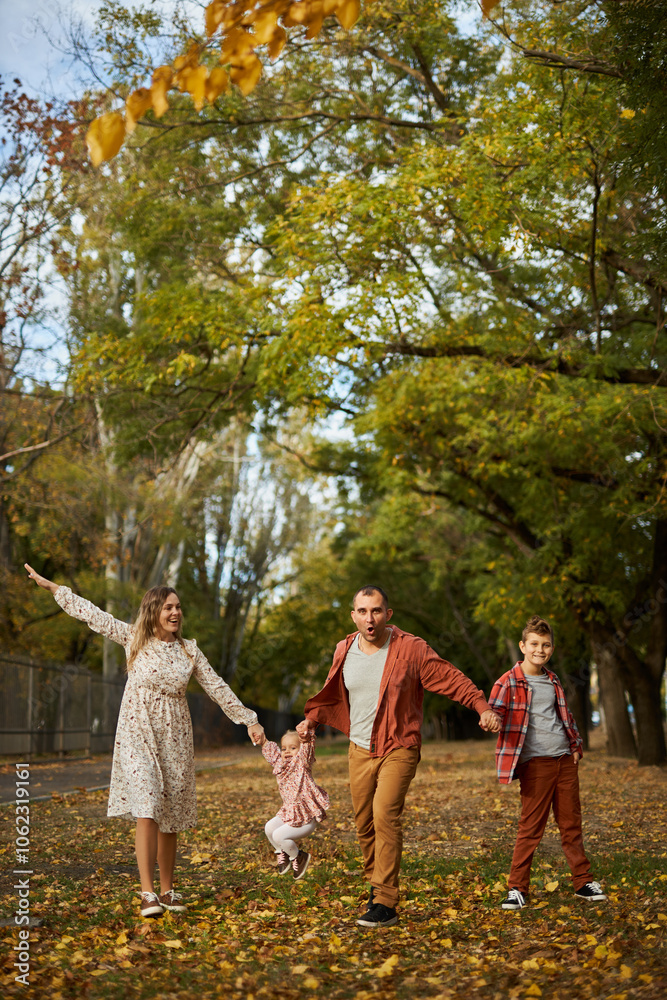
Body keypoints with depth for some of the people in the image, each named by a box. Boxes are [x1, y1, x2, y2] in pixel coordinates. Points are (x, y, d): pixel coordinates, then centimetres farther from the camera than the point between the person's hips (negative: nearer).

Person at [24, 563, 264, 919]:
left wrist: (249, 720, 7)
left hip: (174, 736, 2)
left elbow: (218, 688, 8)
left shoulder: (189, 649, 5)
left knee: (170, 817, 6)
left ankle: (167, 891, 18)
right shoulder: (133, 638, 1)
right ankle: (148, 894, -14)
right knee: (146, 810, -15)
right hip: (138, 734, -2)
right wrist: (52, 587, 6)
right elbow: (93, 615, 4)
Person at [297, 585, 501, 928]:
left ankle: (385, 905, -15)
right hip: (359, 750, 5)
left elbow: (452, 679, -8)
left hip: (398, 749, -5)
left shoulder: (410, 649, -11)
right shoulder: (344, 651, 3)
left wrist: (483, 707, -18)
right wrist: (311, 720, 14)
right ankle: (377, 884, 30)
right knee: (364, 822, 6)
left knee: (385, 815, -19)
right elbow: (332, 694, 22)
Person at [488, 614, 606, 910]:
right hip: (536, 762, -5)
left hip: (565, 760, 6)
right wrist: (492, 717, -36)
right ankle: (517, 888, 4)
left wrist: (576, 746, 18)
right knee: (530, 828, -5)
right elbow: (495, 710, -14)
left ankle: (583, 882, 22)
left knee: (571, 824, 11)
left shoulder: (553, 681, 15)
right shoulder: (509, 682, -4)